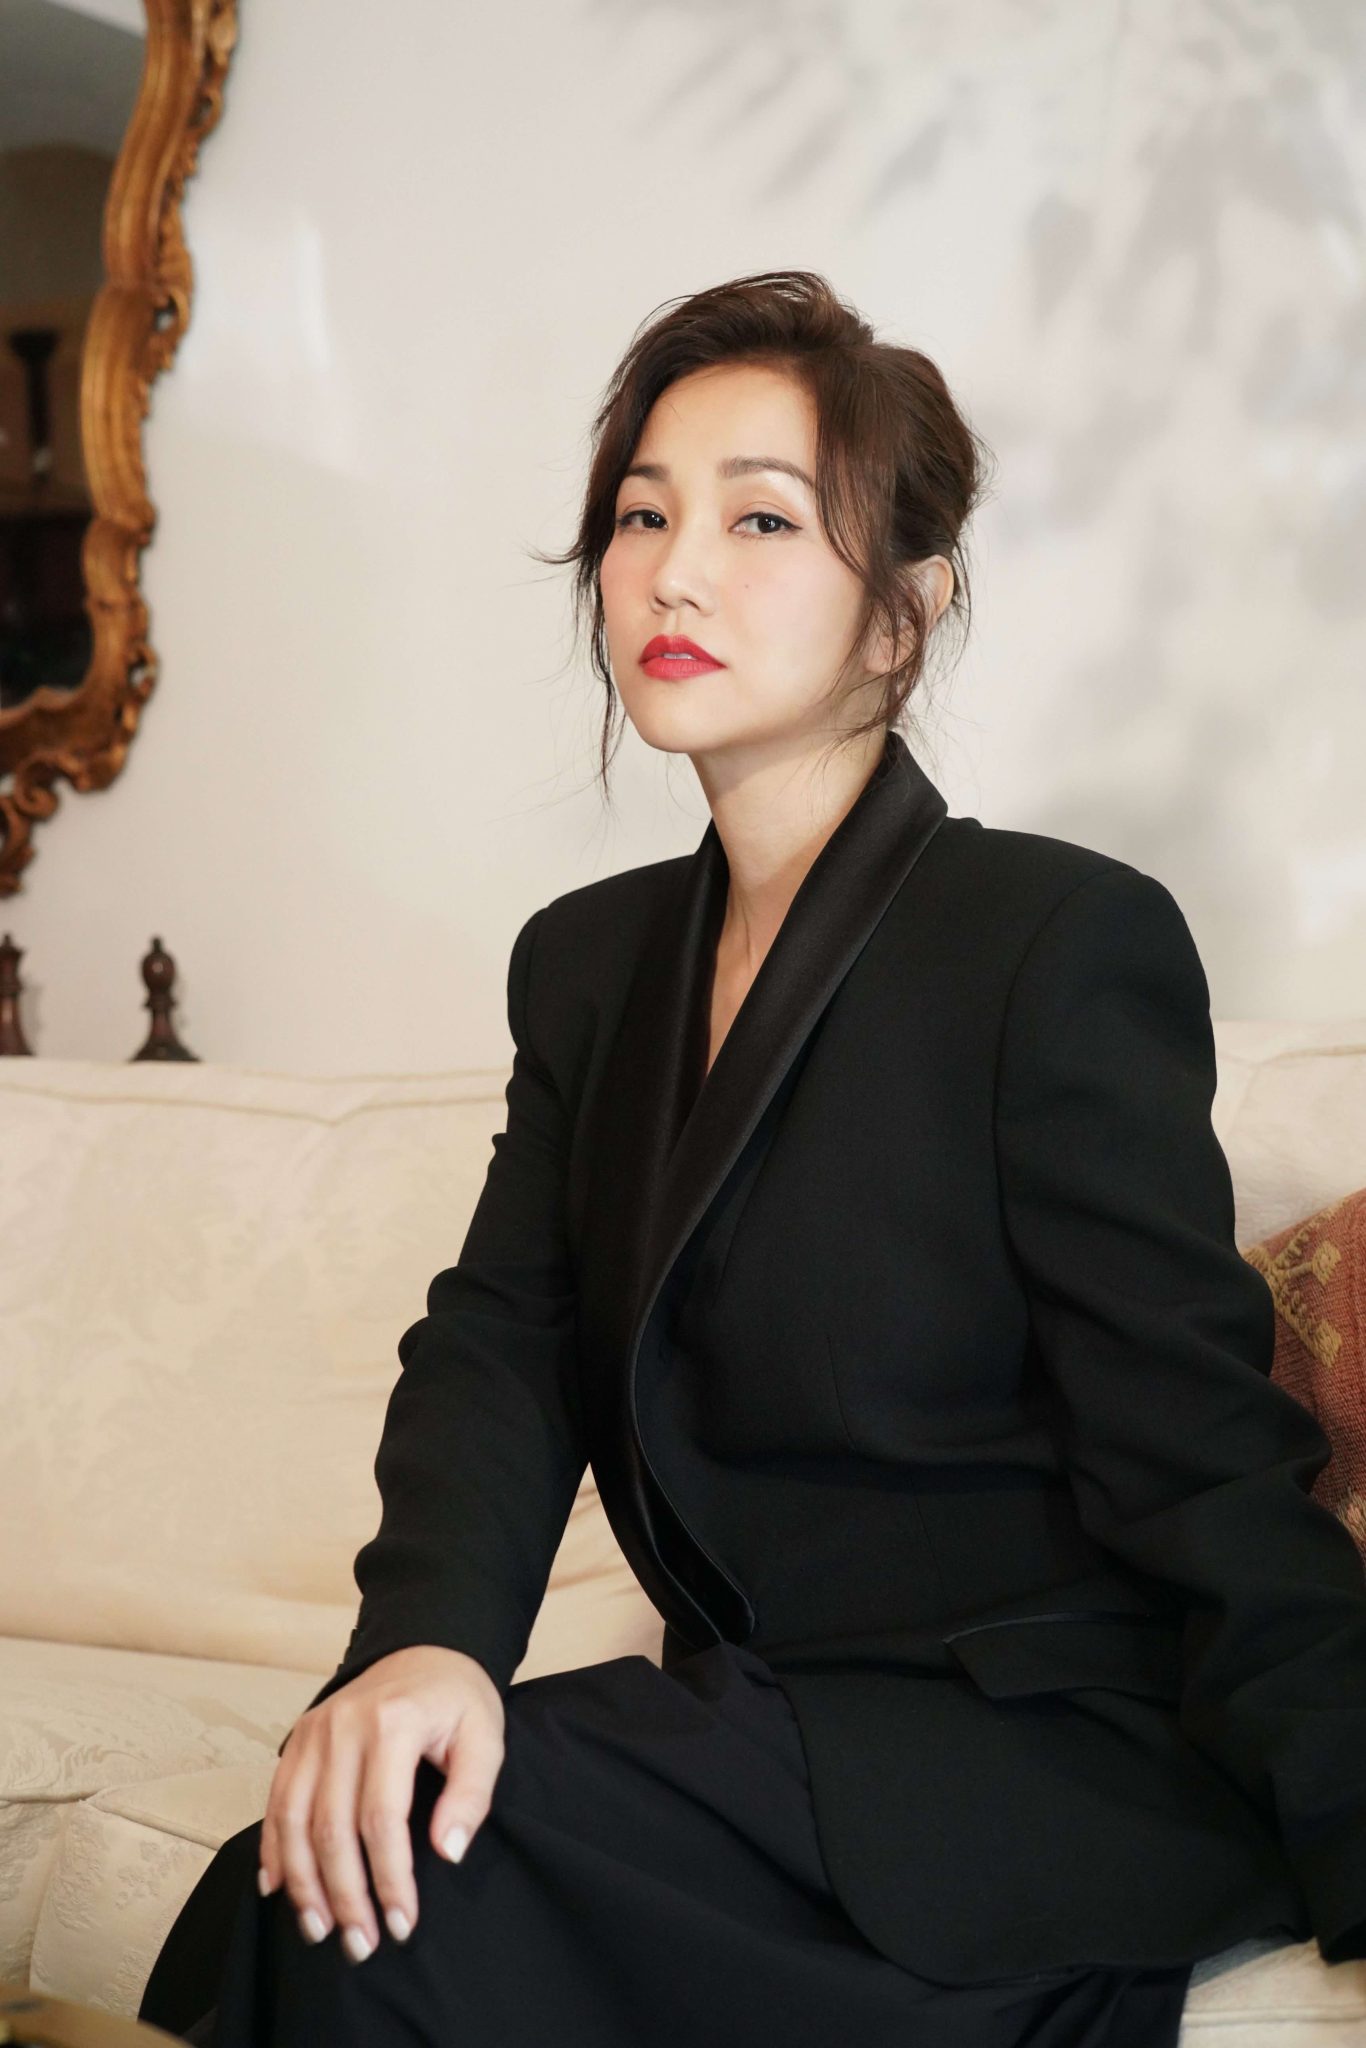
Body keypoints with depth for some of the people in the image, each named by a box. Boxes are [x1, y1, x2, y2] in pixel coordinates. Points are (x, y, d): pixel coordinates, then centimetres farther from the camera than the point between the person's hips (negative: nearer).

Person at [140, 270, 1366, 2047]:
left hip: (1054, 1760, -5)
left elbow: (1201, 1470, -14)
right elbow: (504, 1342, 0)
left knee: (414, 1888, -26)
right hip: (764, 1731, 6)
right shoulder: (590, 961, 10)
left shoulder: (1065, 942, -12)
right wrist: (423, 1633, -20)